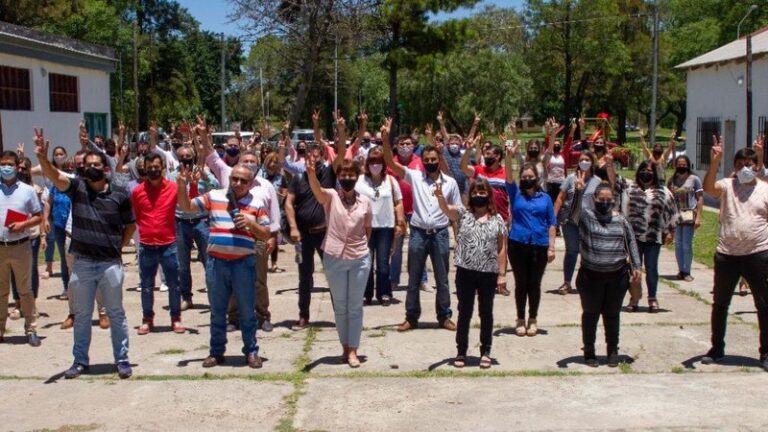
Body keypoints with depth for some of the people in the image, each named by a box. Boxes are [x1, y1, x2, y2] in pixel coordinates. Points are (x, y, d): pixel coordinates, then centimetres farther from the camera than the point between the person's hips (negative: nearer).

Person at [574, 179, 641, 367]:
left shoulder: (621, 220, 6)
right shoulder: (586, 216, -4)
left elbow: (631, 242, 13)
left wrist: (636, 266, 9)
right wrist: (578, 192, -40)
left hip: (617, 276, 2)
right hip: (591, 276, -2)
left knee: (612, 314, 12)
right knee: (590, 314, 8)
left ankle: (613, 350, 25)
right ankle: (589, 351, 20)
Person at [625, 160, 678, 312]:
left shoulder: (663, 191, 6)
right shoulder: (631, 189, 6)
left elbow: (672, 212, 8)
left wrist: (670, 231, 6)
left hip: (654, 237, 0)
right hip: (634, 236, 0)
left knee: (651, 267, 4)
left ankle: (652, 298, 15)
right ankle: (634, 297, 16)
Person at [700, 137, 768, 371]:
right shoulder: (727, 185, 2)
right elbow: (708, 188, -19)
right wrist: (715, 162, -31)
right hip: (727, 255, 1)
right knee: (720, 303, 11)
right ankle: (717, 349, 26)